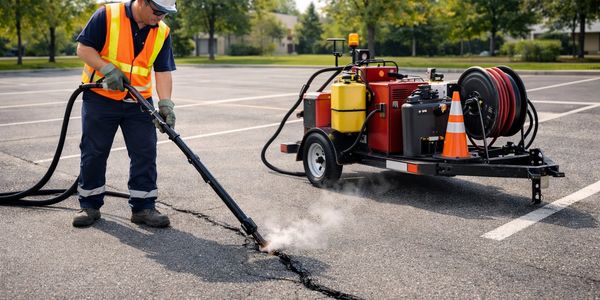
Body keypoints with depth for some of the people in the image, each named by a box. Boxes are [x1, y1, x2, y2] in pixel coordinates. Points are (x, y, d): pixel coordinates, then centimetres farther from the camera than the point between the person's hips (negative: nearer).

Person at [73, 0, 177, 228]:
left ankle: (143, 207, 10)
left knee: (145, 153, -1)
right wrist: (107, 68, -23)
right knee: (93, 153, 6)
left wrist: (165, 103, -17)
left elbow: (163, 71, -5)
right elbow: (83, 48, -9)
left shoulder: (162, 32, -1)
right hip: (100, 98, -3)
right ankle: (89, 205, 21)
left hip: (138, 102, 3)